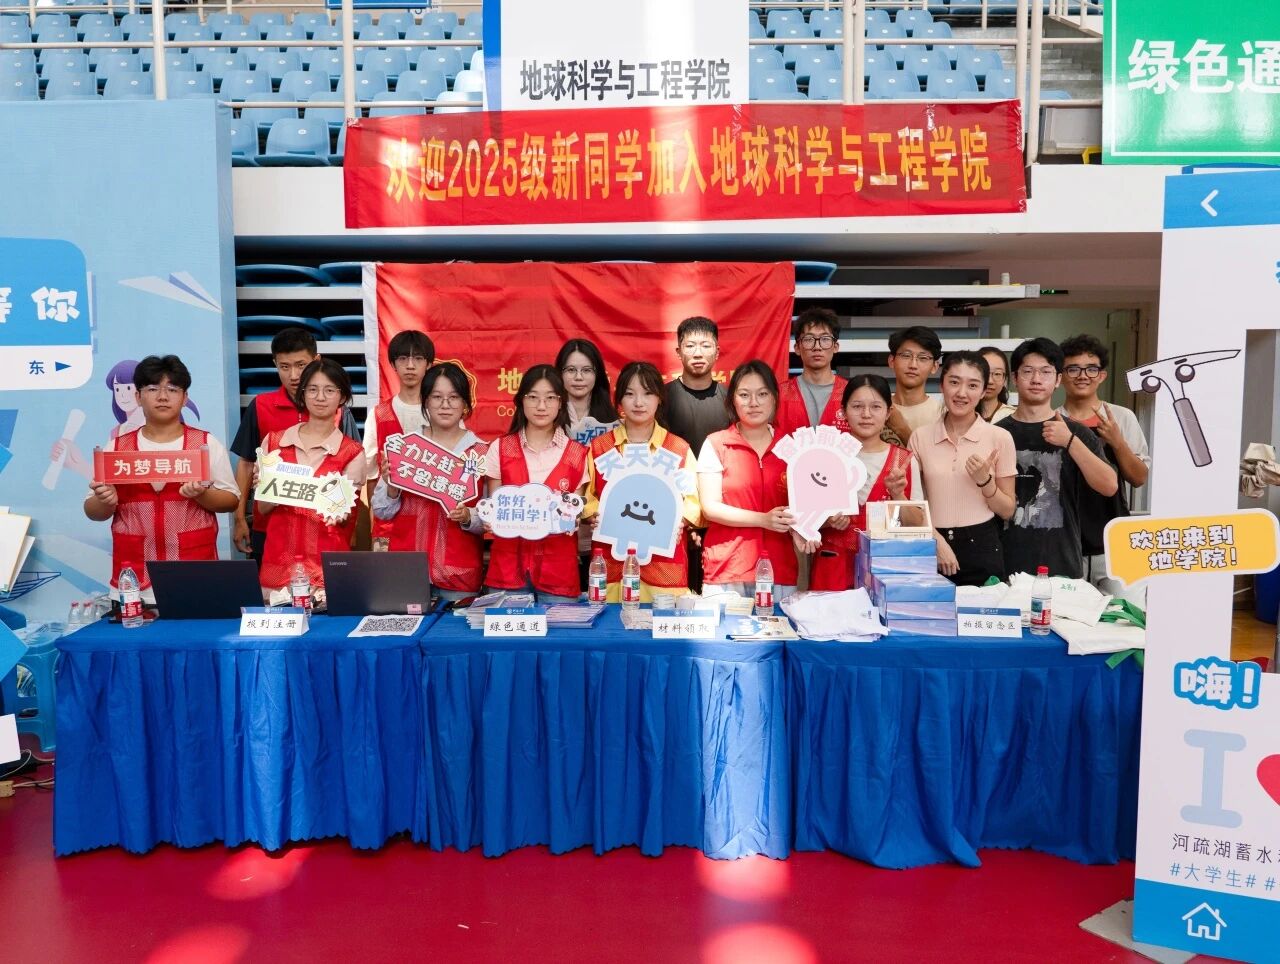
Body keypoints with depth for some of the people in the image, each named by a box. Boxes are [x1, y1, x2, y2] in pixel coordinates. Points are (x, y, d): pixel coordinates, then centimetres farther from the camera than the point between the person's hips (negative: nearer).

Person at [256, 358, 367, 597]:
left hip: (326, 566, -2)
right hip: (279, 562, 2)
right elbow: (262, 508, 8)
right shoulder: (274, 442, 6)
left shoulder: (353, 453, 0)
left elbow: (346, 519, -2)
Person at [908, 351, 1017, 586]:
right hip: (932, 546, 1)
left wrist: (984, 480, -13)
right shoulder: (920, 437, 1)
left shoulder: (1000, 438, -1)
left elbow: (1007, 511, 3)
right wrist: (936, 539, -8)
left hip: (981, 547, 0)